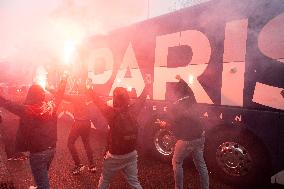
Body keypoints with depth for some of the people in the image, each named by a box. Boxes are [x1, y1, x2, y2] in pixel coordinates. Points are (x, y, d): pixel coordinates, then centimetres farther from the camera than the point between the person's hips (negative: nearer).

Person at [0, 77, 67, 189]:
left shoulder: (26, 110, -19)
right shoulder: (51, 106, -7)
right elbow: (59, 94, 9)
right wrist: (64, 79, 24)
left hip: (37, 153, -5)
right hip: (51, 149, 6)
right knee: (43, 175, 31)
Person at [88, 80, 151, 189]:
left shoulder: (112, 113, -21)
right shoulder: (132, 111, -10)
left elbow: (98, 102, -7)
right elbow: (141, 99, 7)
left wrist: (90, 90, 10)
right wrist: (147, 85, 24)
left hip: (115, 156, -4)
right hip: (131, 154, 4)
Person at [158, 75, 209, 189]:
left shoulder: (174, 107, -16)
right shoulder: (191, 99, -1)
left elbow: (174, 126, -13)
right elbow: (188, 89, 22)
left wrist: (165, 125, 8)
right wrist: (181, 80, 37)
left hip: (186, 140, -5)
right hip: (199, 137, 6)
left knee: (176, 163, 18)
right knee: (200, 164, 21)